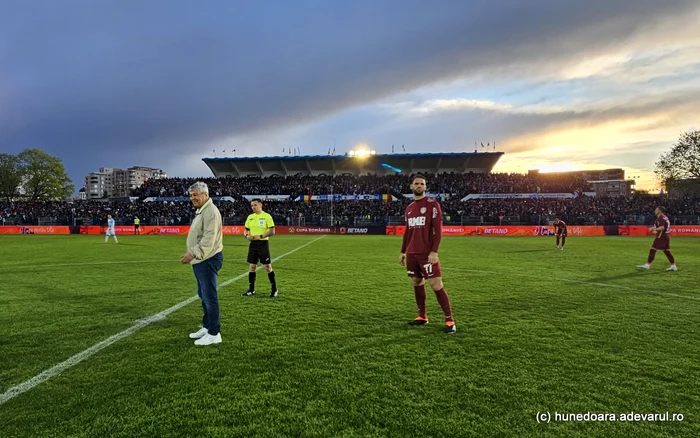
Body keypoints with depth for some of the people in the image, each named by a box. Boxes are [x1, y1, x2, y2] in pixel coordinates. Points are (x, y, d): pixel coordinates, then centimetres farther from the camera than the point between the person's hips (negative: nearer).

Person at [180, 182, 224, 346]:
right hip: (201, 260, 11)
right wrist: (192, 255, 17)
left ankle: (214, 334, 1)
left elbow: (209, 238, -25)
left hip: (208, 260, -11)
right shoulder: (201, 211, 18)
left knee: (209, 296, -6)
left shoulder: (210, 211, -16)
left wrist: (193, 253, -26)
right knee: (203, 295, 18)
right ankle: (207, 327, 30)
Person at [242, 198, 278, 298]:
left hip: (263, 243, -6)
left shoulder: (267, 216, -7)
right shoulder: (250, 217, 10)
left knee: (267, 267, -4)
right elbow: (246, 230, 15)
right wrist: (247, 235, -7)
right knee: (251, 267, 9)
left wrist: (261, 236, -21)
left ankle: (274, 290, 8)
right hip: (253, 244, 6)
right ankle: (251, 290, 20)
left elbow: (272, 231, -12)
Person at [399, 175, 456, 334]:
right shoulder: (409, 208, 14)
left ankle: (449, 320, -1)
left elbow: (438, 229, -11)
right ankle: (422, 317, 21)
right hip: (411, 253, 7)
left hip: (427, 253, -6)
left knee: (436, 284, -8)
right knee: (417, 282, 10)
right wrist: (403, 252, 17)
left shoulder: (432, 204, -5)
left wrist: (434, 251, -19)